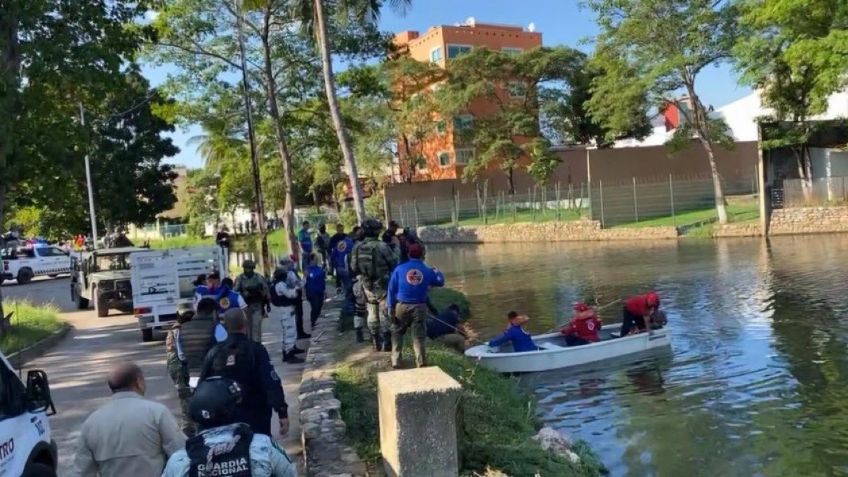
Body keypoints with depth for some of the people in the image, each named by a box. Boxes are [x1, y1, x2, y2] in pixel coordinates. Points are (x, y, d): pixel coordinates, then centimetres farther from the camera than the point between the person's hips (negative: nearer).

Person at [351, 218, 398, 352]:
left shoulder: (357, 248, -4)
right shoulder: (382, 246, -19)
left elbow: (353, 269, 3)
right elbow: (394, 264, -12)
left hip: (367, 287, 5)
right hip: (383, 286, -5)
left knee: (372, 314, 16)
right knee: (385, 315, 4)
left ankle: (376, 343, 22)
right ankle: (386, 343, 6)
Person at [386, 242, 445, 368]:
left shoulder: (400, 269, -3)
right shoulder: (428, 271, 1)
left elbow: (392, 289, -3)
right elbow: (440, 282, 15)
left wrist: (390, 307, 2)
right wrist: (437, 272, 35)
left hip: (402, 306, 0)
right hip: (419, 307, 0)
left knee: (397, 332, 16)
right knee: (418, 335, 6)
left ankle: (396, 361, 14)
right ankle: (421, 362, 2)